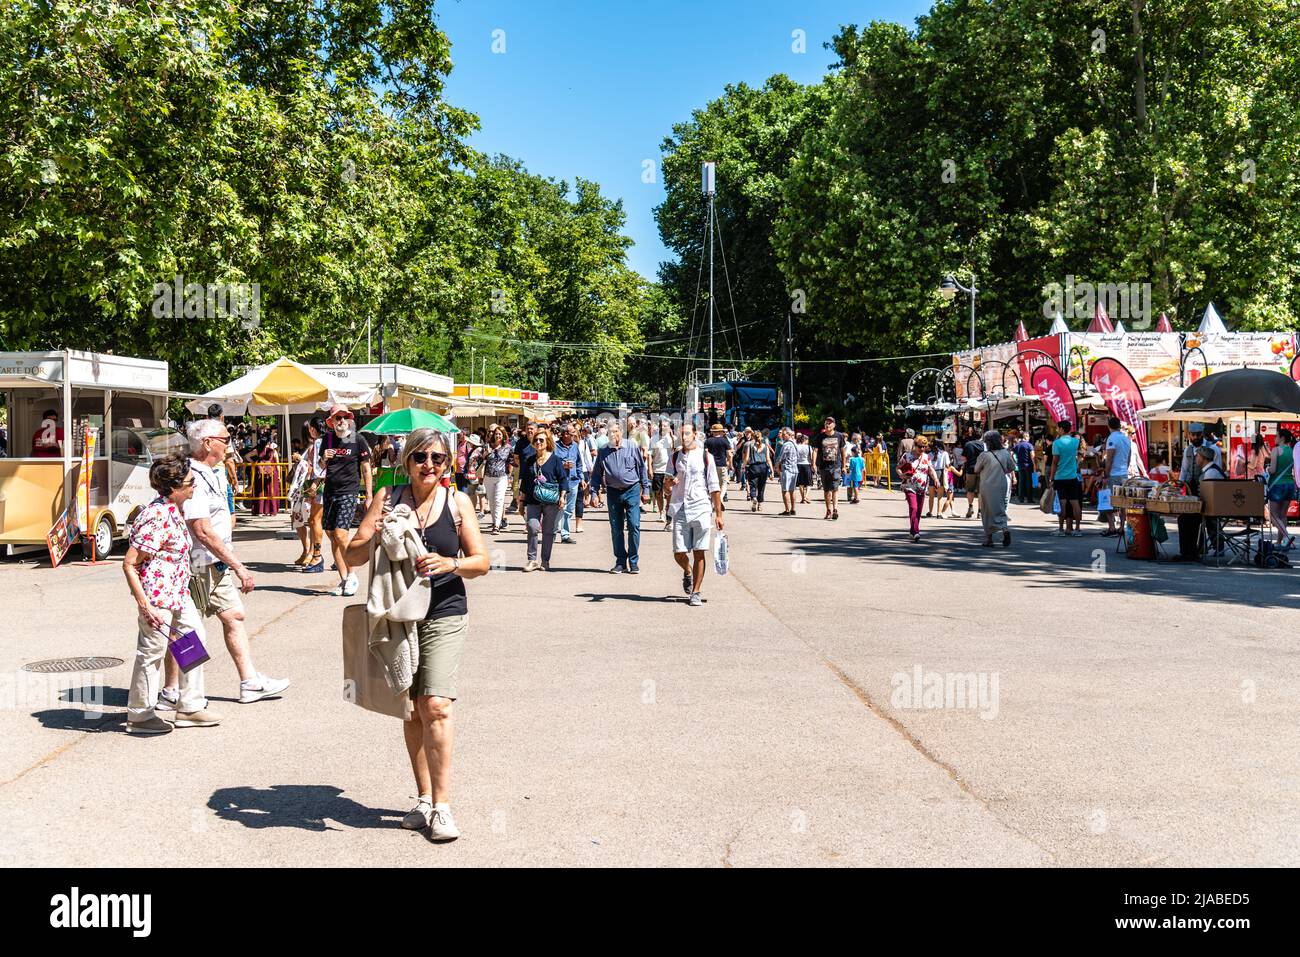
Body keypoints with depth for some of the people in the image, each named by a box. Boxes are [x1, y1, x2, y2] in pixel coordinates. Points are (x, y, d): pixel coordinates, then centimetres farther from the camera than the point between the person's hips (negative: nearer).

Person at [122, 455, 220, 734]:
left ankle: (190, 708, 24)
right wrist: (144, 605, -24)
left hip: (178, 593, 10)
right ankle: (139, 716, 19)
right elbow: (129, 564, -23)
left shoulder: (173, 510, 5)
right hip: (157, 595, -10)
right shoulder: (158, 517, -23)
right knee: (152, 652, 3)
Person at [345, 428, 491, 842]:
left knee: (436, 706, -13)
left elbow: (481, 562, 0)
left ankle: (441, 806, -6)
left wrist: (450, 564, -19)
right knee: (412, 709, 11)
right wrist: (373, 537, -21)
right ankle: (424, 797, 23)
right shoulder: (387, 498, 2)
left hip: (444, 614, -2)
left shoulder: (457, 501, 0)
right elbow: (352, 556, 0)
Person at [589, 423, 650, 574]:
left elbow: (642, 468, 5)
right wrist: (594, 493, 2)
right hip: (613, 492, 2)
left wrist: (645, 489, 3)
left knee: (634, 526, -6)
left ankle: (633, 561, 3)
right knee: (616, 528, 5)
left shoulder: (632, 447, 0)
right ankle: (620, 562, 14)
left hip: (632, 490, -2)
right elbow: (597, 474, 10)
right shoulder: (603, 452, 4)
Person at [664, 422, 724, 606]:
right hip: (680, 509, 2)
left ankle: (696, 592, 7)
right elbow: (667, 482, 15)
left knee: (699, 553, -2)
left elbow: (714, 487, 4)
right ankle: (688, 573, 34)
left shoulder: (706, 457, 3)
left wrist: (718, 513, 1)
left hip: (700, 509, -2)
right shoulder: (675, 457, 11)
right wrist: (669, 481, -11)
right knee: (679, 554, 1)